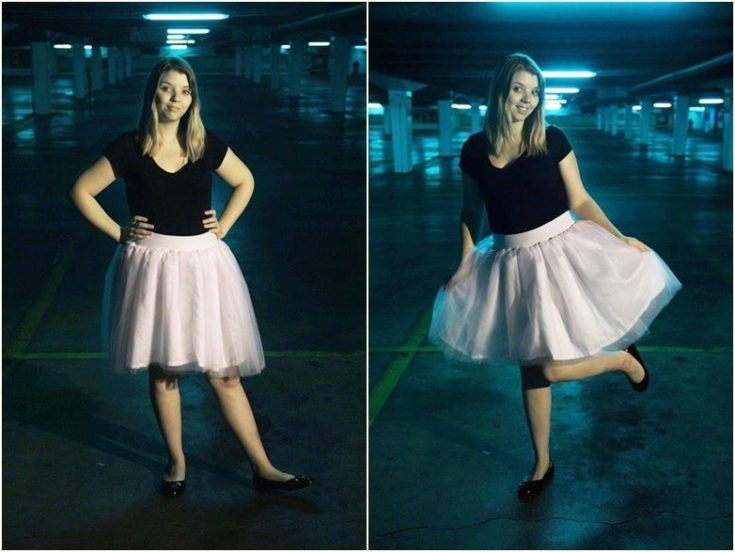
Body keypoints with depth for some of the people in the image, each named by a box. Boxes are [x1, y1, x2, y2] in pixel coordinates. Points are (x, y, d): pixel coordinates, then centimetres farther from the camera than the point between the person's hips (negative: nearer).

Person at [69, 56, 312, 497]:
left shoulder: (207, 144, 3)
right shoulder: (130, 147, -3)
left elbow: (245, 182, 18)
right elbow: (81, 191, 3)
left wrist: (224, 226, 6)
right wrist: (119, 233, -2)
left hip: (203, 264, 1)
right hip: (154, 266, -1)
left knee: (224, 372, 3)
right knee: (163, 369, 7)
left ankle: (264, 469, 7)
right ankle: (177, 463, 22)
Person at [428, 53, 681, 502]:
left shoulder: (553, 141, -4)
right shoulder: (475, 150, 1)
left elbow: (580, 200, -1)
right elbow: (472, 212, 11)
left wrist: (620, 238, -9)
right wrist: (464, 265, 7)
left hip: (560, 251, -3)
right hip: (512, 262, 3)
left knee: (555, 368, -10)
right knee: (531, 368, 10)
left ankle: (624, 358, 22)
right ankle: (543, 464, 27)